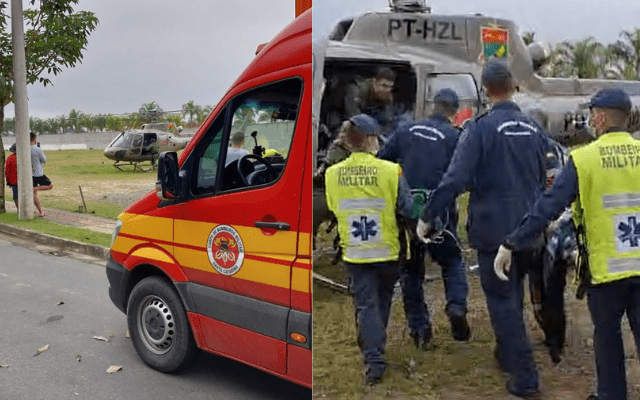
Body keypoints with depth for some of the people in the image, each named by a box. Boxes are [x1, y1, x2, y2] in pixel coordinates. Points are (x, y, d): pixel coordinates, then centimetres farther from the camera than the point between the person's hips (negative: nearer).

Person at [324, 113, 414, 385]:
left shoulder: (333, 174, -7)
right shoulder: (390, 171, -16)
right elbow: (408, 209, -11)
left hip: (354, 253, 1)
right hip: (387, 251, 0)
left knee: (365, 306, 8)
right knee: (382, 302, 22)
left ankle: (374, 360, 0)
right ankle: (375, 345, 38)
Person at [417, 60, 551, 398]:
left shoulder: (481, 128, -13)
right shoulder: (534, 129, 6)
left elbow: (454, 179, -20)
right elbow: (546, 180, 15)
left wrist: (427, 217, -12)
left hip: (494, 228, -6)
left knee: (502, 301, 3)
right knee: (513, 293, 23)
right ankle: (508, 354, 38)